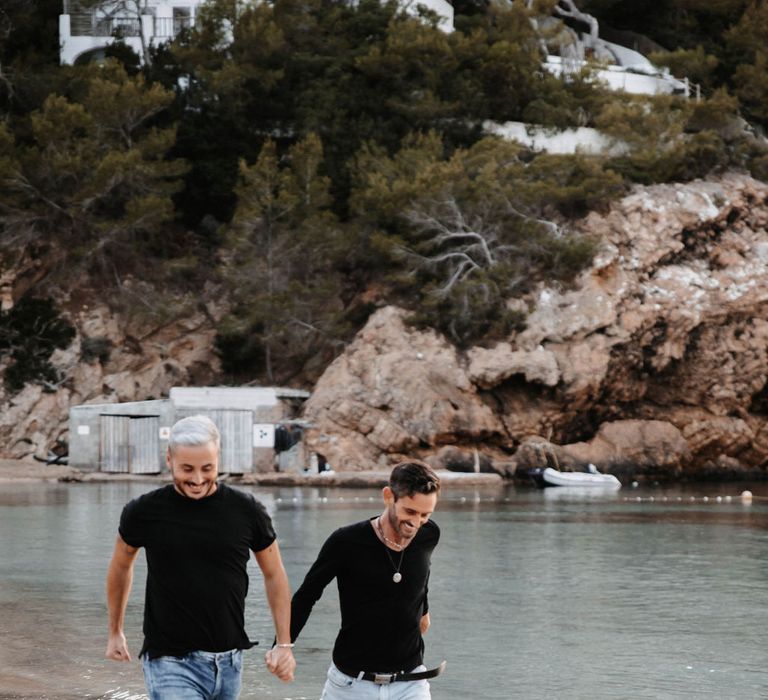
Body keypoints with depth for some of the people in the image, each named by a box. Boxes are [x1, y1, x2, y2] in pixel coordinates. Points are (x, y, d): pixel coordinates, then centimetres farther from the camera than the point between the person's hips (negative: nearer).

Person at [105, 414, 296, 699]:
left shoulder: (245, 510, -2)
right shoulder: (144, 512, -5)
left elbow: (274, 575, 11)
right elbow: (121, 567, 15)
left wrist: (284, 644, 7)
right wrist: (115, 632, 23)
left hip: (229, 662, 3)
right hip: (170, 662, -3)